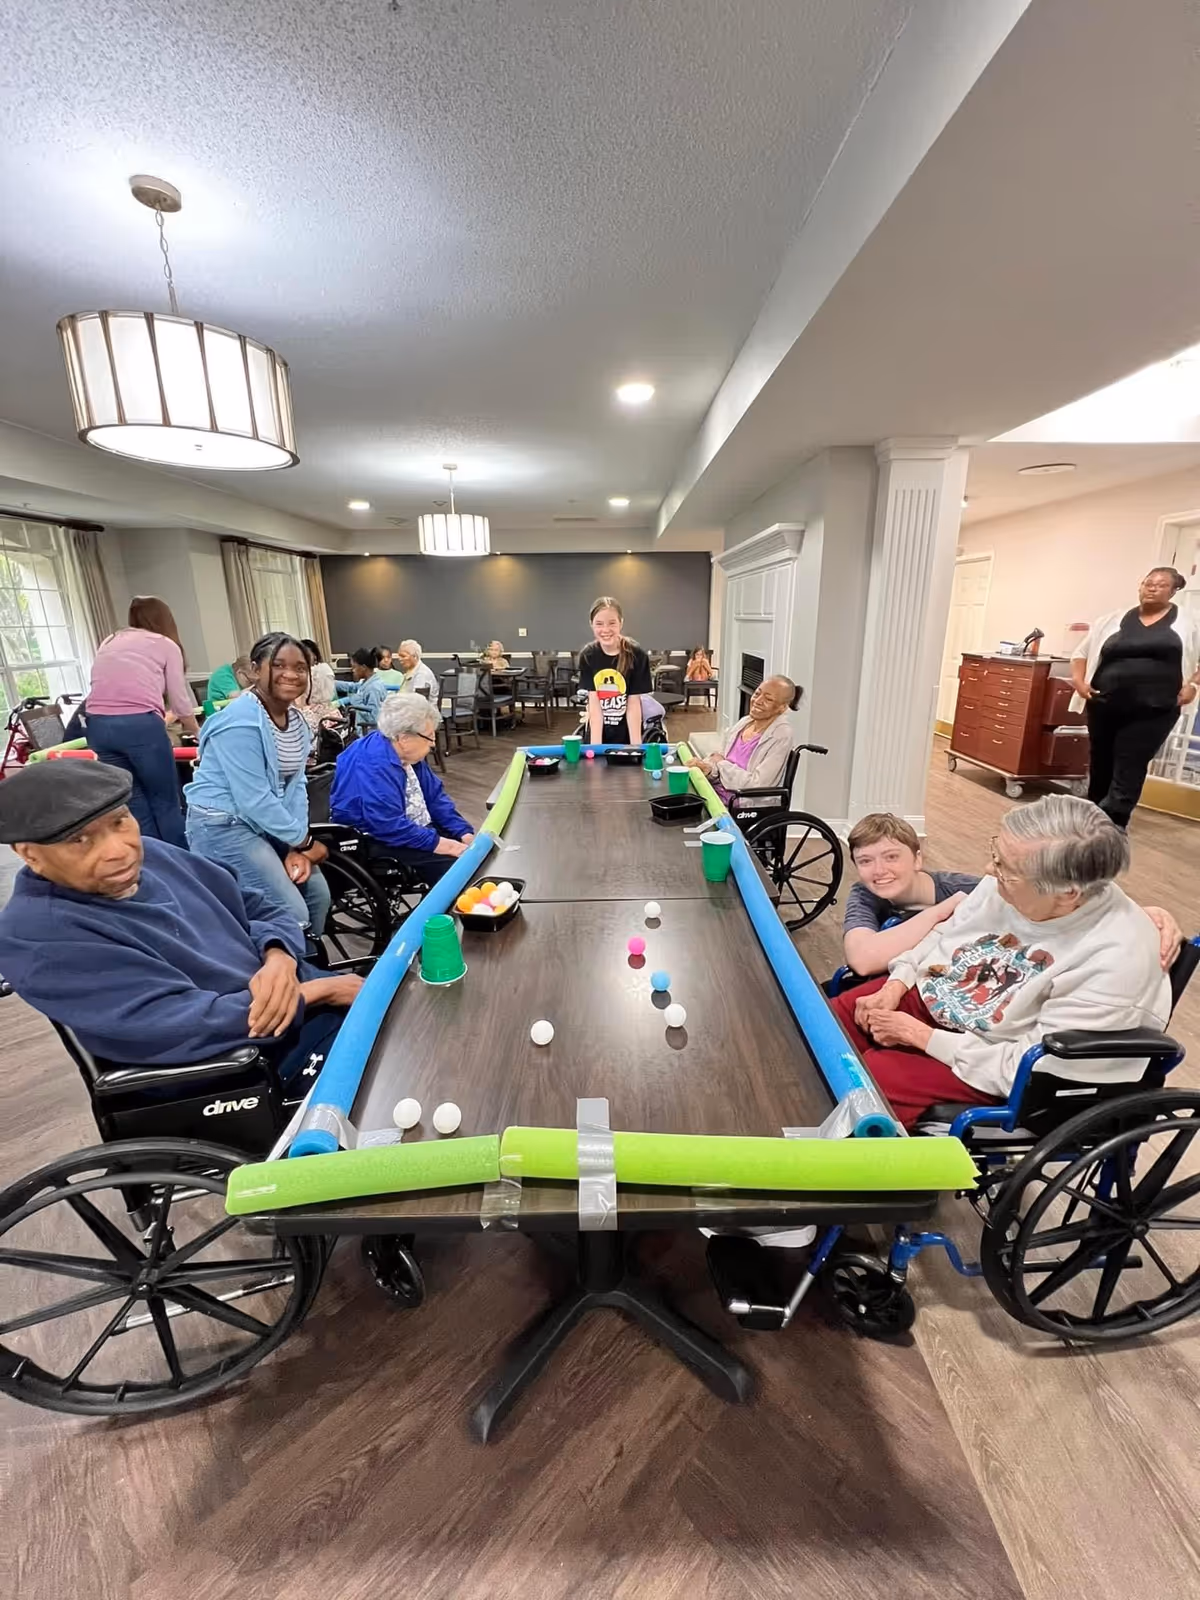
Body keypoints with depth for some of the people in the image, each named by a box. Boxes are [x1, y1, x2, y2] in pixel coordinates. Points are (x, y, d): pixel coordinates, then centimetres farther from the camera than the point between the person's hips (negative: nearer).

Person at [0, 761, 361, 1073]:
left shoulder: (151, 853, 7)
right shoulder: (34, 933, -13)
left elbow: (260, 912, 12)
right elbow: (181, 1024, -21)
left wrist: (280, 959, -10)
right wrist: (318, 990, -17)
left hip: (306, 1001, 7)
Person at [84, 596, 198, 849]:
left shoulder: (109, 642, 27)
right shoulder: (166, 645, 14)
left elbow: (107, 687, 25)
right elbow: (180, 700, 15)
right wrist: (196, 732, 33)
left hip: (98, 724, 5)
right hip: (140, 723, -5)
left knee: (135, 804, 13)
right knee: (166, 803, 5)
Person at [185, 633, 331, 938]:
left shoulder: (296, 720, 3)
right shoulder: (241, 722, -23)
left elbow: (296, 783, 0)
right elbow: (254, 800, -25)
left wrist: (296, 847, -10)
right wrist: (304, 842, -15)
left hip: (267, 823, 8)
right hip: (223, 824, -8)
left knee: (318, 893, 9)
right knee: (291, 915, -12)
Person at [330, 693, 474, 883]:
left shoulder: (407, 753, 1)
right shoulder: (373, 764, -27)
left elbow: (435, 796, 7)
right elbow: (389, 827, -31)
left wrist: (465, 833, -4)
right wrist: (439, 844, -28)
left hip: (415, 829, 9)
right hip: (377, 842, -9)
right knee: (453, 865, -23)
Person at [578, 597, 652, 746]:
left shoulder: (636, 654, -14)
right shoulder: (587, 655, -7)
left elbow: (633, 703, -12)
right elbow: (594, 702, -10)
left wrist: (635, 746, -16)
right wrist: (595, 745, -17)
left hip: (626, 737, -2)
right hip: (597, 734, 2)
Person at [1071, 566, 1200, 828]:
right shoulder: (1112, 621, 10)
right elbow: (1081, 653, 14)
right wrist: (1079, 681, -1)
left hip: (1153, 711, -2)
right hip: (1105, 707, 2)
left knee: (1128, 772, -7)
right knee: (1100, 767, 12)